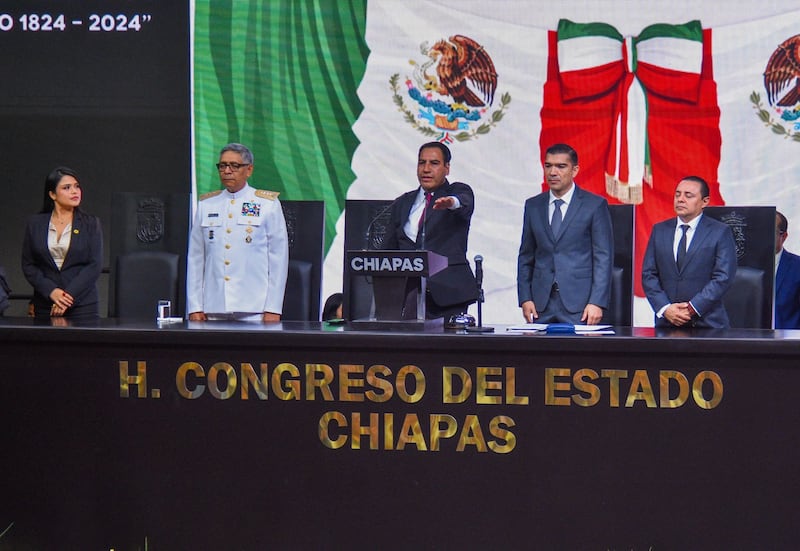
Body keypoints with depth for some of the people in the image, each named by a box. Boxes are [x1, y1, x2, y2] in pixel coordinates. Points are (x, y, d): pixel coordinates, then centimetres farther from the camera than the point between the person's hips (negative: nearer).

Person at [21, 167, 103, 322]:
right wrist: (51, 291, -9)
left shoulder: (91, 224, 5)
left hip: (83, 305, -1)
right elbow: (28, 265, 6)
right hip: (45, 306, 1)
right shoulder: (35, 223, 9)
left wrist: (69, 295, -12)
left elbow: (95, 265, -2)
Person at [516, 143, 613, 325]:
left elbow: (603, 257, -2)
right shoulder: (533, 206, 13)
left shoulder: (595, 205, 1)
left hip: (579, 304, -3)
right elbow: (526, 256, 15)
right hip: (542, 305, 3)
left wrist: (597, 303, -11)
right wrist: (525, 298, 4)